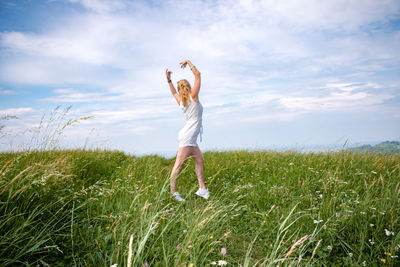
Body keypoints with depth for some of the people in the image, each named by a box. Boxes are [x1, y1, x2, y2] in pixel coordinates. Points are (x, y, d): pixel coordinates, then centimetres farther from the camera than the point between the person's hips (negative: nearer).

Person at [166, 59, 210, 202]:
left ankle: (202, 189, 11)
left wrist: (169, 80, 32)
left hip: (190, 139, 9)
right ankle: (172, 192, -4)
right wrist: (188, 62, 6)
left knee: (200, 160, 11)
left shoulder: (181, 101, 12)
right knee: (179, 164, -7)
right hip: (187, 137, -9)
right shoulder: (193, 97, -6)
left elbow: (174, 93, 34)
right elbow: (197, 74, -4)